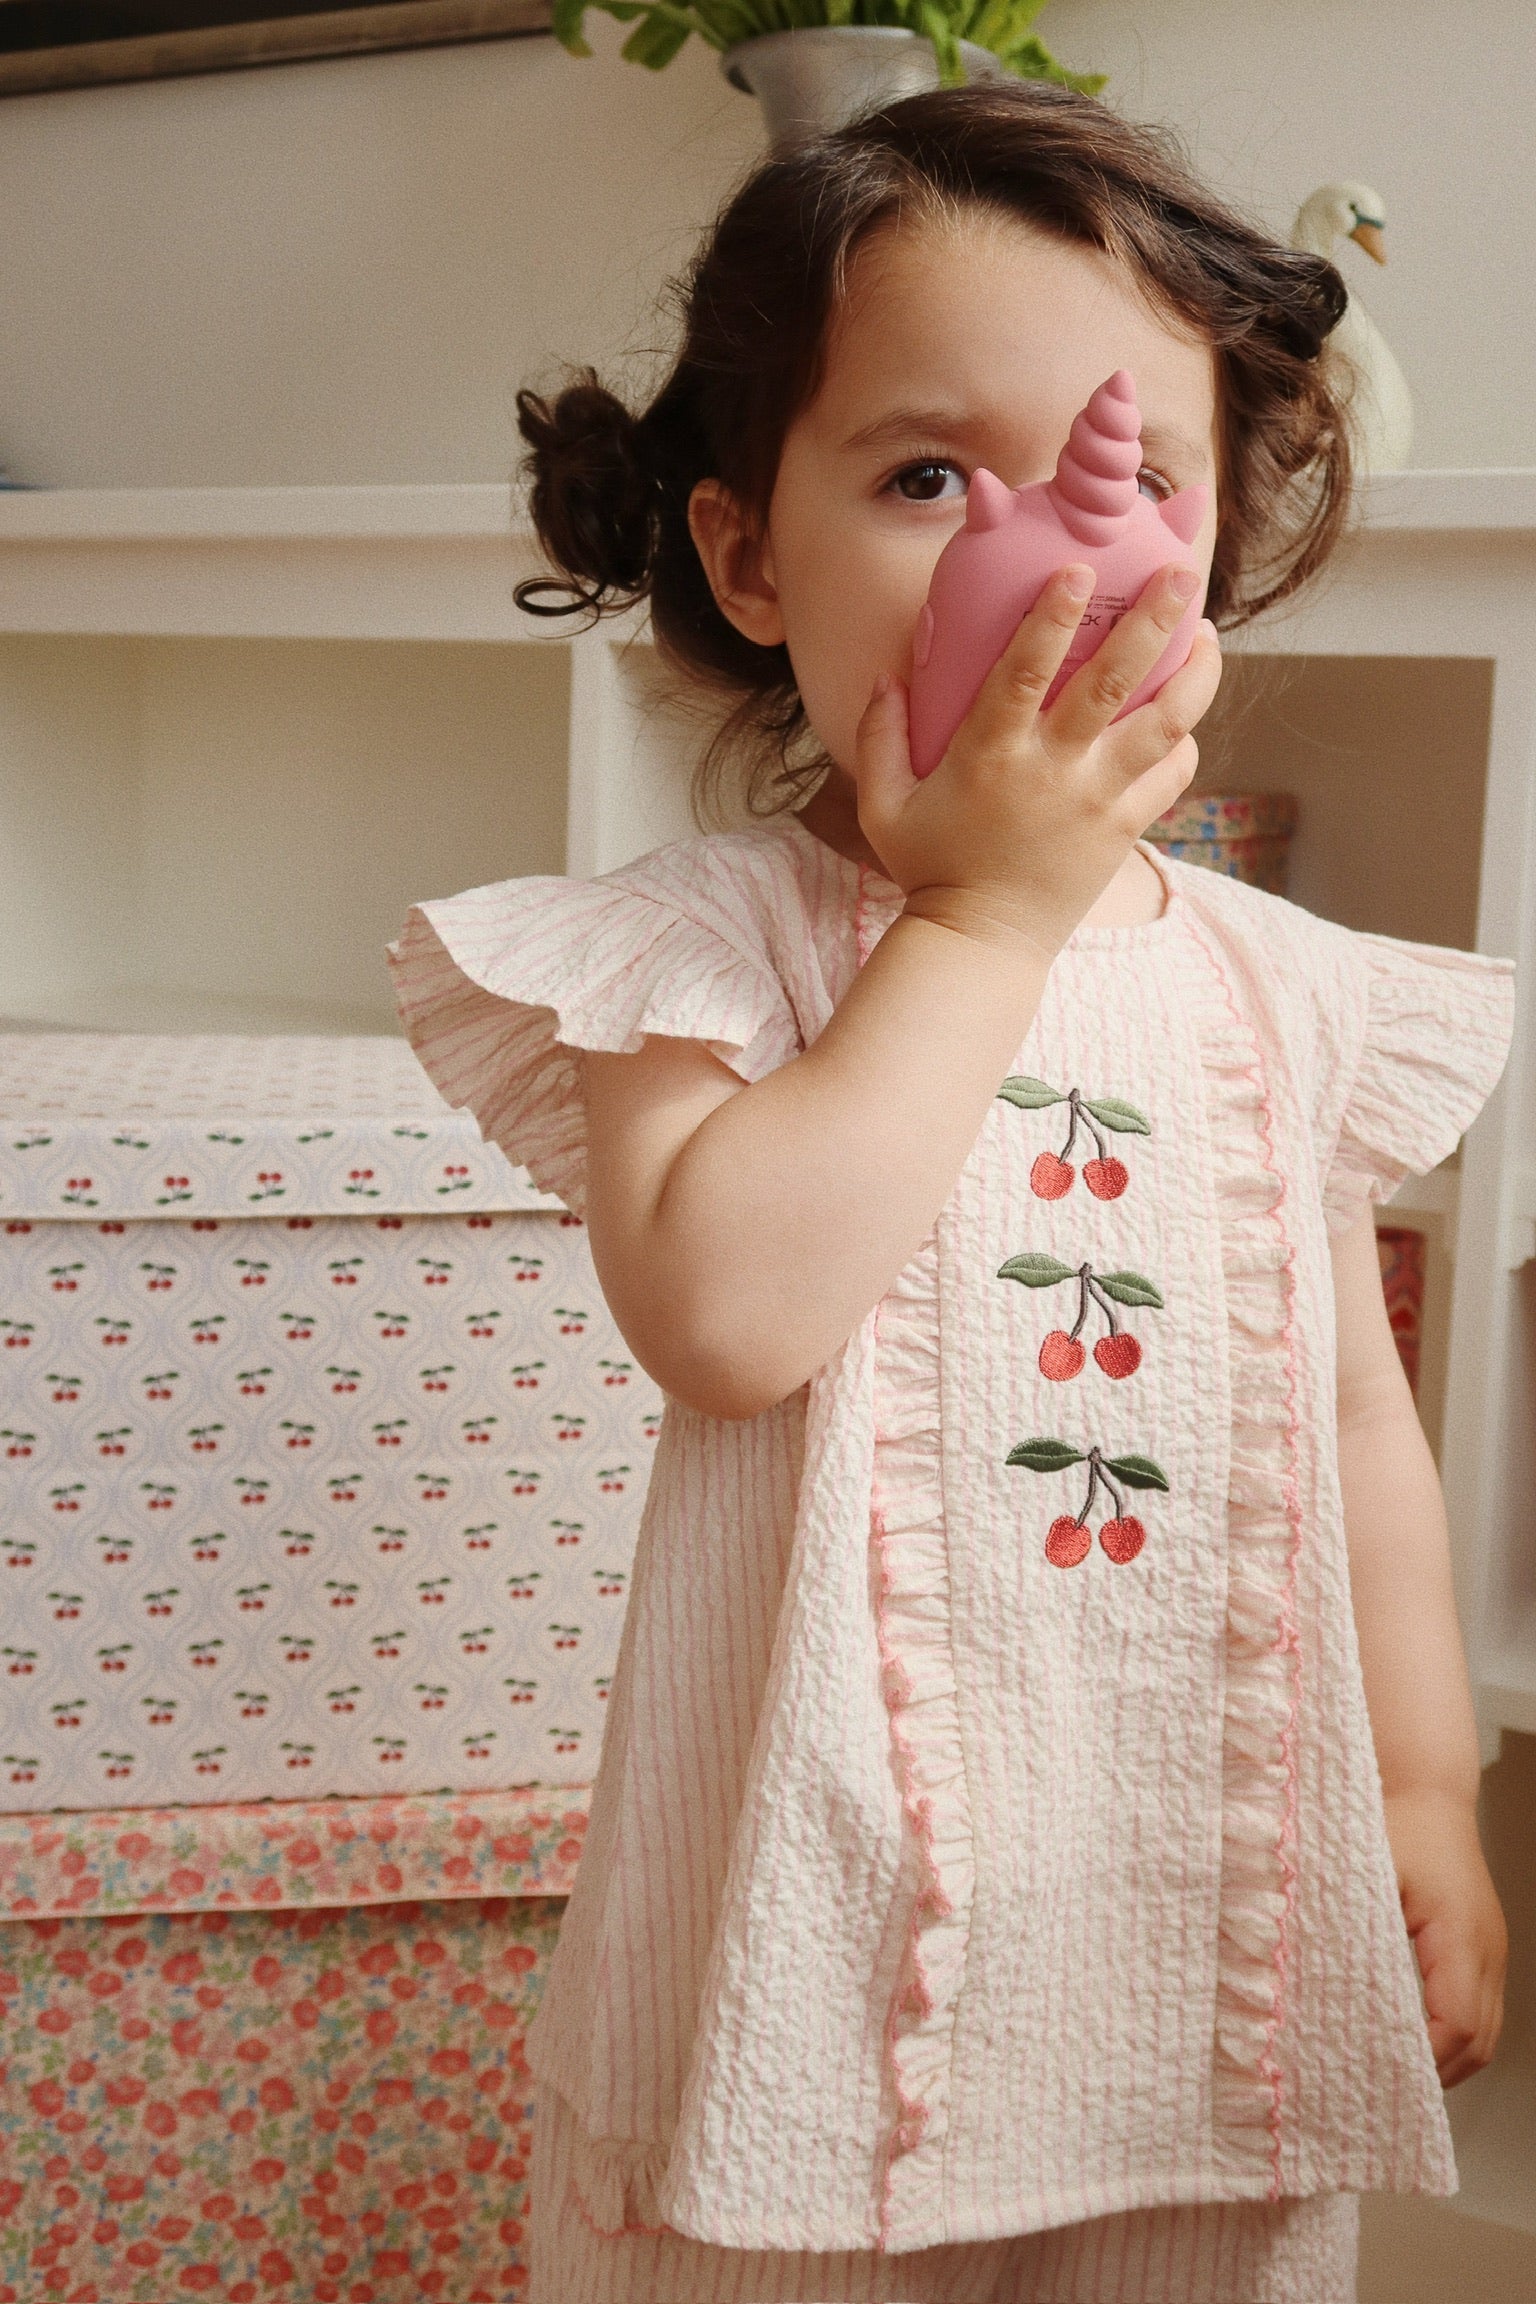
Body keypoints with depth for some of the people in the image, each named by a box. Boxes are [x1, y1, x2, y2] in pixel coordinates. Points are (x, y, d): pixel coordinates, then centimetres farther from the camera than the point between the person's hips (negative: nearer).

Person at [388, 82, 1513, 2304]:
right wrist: (989, 915, -23)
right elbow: (726, 1311, -28)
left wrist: (1431, 1791, 8)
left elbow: (1358, 1417, 8)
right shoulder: (703, 939, -11)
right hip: (824, 1936, -3)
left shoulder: (1286, 992, 1)